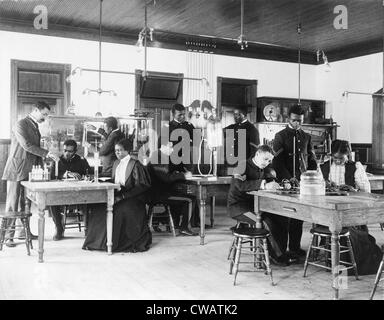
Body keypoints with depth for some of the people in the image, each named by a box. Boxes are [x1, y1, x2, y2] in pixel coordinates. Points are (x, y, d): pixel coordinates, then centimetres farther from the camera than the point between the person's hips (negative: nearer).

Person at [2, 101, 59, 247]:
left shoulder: (35, 127, 16)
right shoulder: (21, 124, -11)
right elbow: (27, 145, -21)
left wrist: (40, 166, 13)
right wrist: (46, 153, -23)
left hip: (29, 171, 8)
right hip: (17, 170, -8)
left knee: (25, 203, 13)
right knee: (12, 204, -3)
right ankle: (9, 236, 2)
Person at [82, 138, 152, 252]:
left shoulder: (135, 165, -8)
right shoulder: (116, 164, 16)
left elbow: (141, 187, -13)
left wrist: (123, 196, -20)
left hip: (133, 197, -6)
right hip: (118, 194, 7)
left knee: (121, 208, -35)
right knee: (98, 206, -17)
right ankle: (100, 240, -9)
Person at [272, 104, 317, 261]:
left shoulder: (306, 137, 14)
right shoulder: (280, 136, 0)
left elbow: (312, 160, 18)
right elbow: (278, 161, -6)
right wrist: (289, 178, -17)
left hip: (303, 183, 4)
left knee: (299, 217, 6)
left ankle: (295, 247, 16)